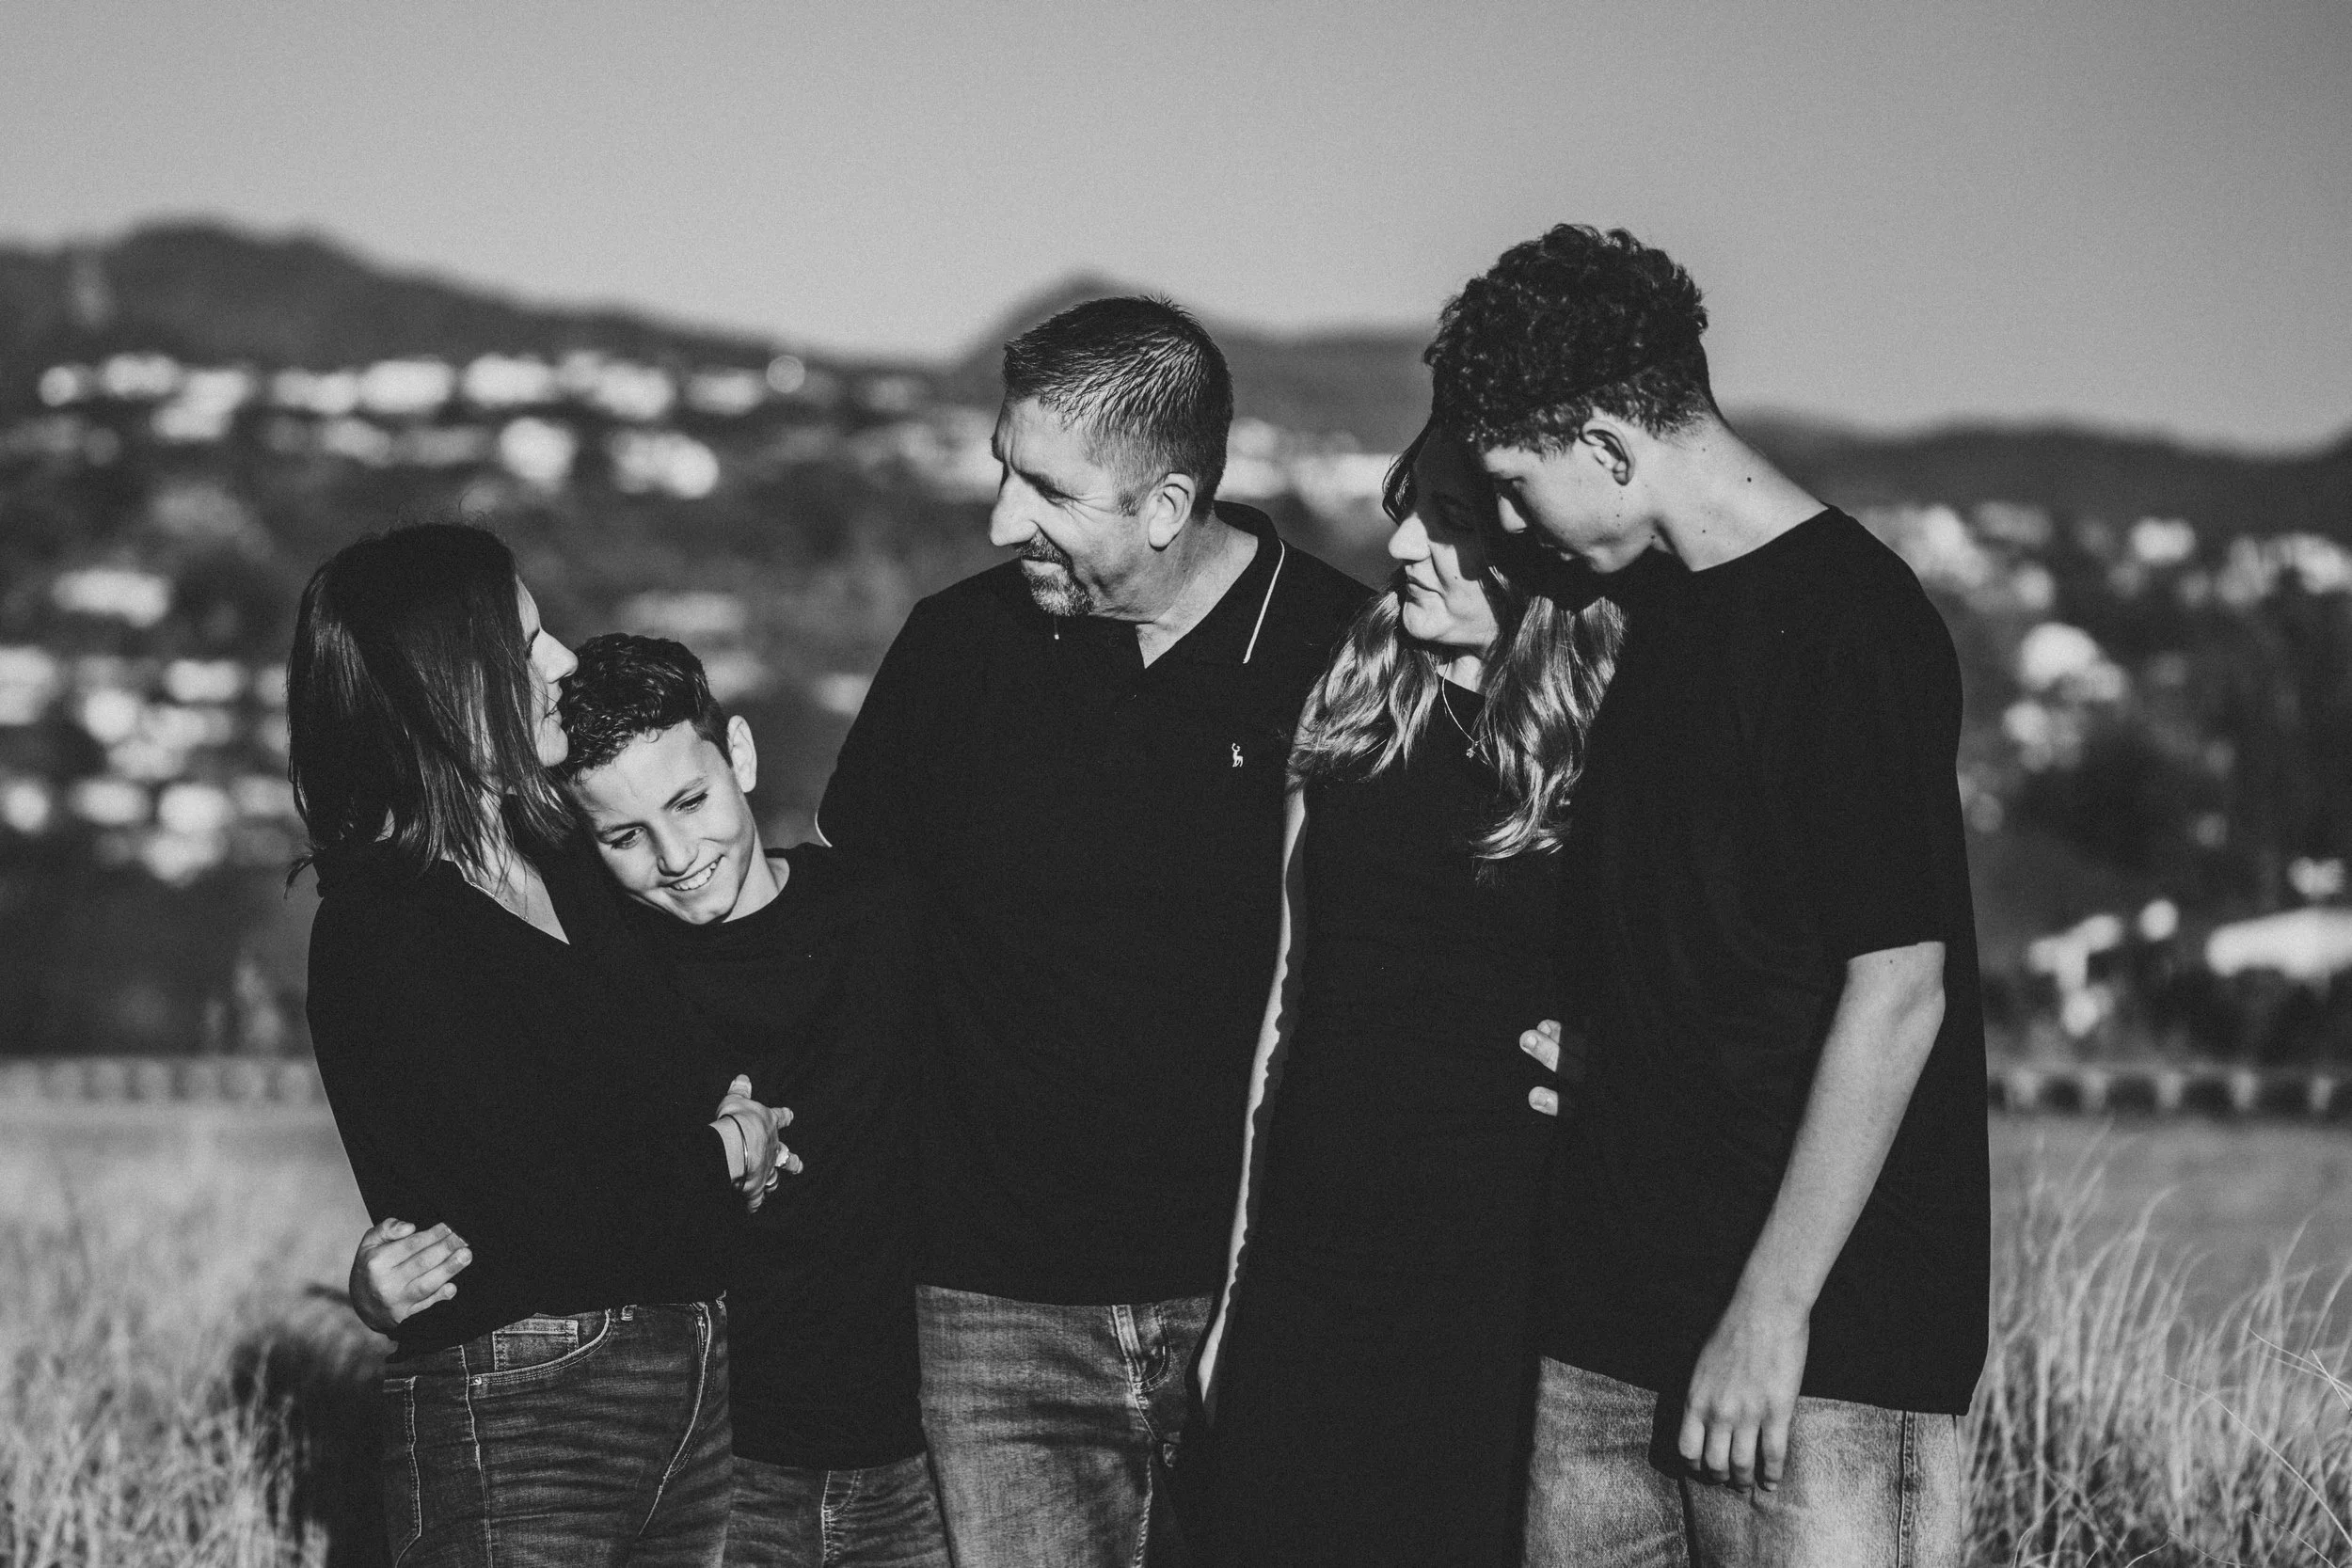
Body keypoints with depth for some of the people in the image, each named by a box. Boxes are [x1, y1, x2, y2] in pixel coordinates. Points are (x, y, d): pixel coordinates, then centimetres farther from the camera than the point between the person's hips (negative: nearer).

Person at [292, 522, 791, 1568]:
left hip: (695, 1394, 7)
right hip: (508, 1416, -7)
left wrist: (730, 1119, -8)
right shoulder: (378, 934, -14)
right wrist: (722, 1165, -2)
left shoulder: (569, 864, 12)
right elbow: (544, 1218, -20)